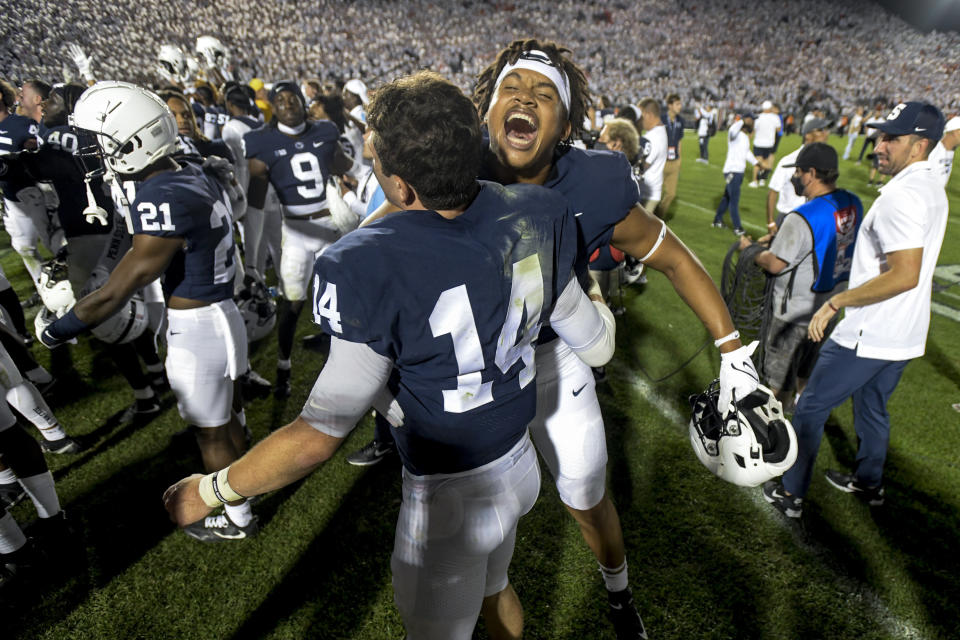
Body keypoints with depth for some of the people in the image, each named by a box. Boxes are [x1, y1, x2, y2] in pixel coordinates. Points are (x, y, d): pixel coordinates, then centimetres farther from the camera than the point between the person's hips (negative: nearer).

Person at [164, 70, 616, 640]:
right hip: (521, 462, 6)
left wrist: (210, 490, -7)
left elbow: (320, 435, -24)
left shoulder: (374, 268, -30)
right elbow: (597, 347, 0)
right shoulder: (533, 217, -12)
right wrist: (598, 301, 23)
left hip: (452, 497, -5)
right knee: (492, 586, 35)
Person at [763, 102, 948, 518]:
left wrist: (836, 302, -23)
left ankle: (791, 494, 17)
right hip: (904, 335, 10)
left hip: (869, 335, -10)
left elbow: (905, 275, -29)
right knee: (872, 407, 26)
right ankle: (869, 483, 45)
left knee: (810, 409, 4)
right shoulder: (932, 187, 9)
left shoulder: (902, 194, -22)